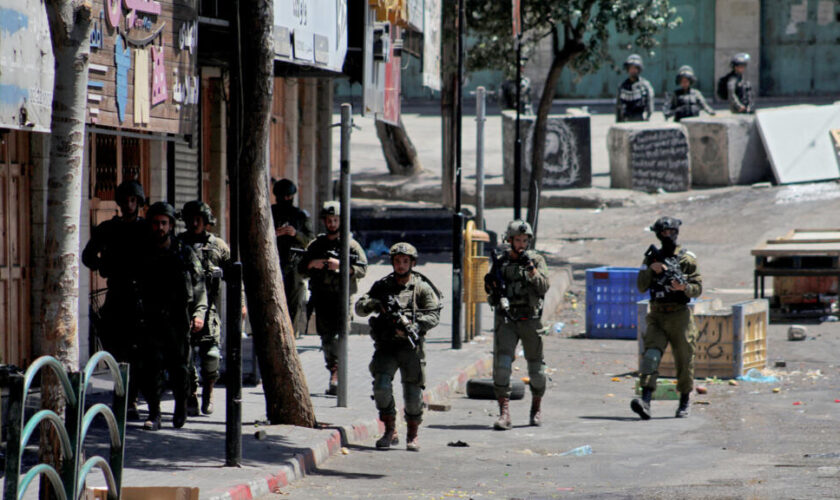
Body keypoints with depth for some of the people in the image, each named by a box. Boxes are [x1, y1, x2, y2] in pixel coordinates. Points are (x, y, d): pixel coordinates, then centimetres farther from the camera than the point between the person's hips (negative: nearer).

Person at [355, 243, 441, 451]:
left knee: (413, 393, -1)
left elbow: (434, 315, -3)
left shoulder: (421, 287, 4)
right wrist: (373, 303, -12)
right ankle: (390, 432, -2)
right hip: (386, 346, 2)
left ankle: (413, 435, 19)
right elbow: (359, 307, 10)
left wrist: (415, 326, -20)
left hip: (411, 347, -2)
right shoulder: (382, 286, 12)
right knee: (381, 386, -16)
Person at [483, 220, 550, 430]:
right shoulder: (500, 261, 7)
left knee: (536, 366, 8)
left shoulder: (537, 260, 2)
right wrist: (491, 283, -6)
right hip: (506, 320, 0)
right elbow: (490, 290, 16)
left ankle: (536, 408, 31)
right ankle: (504, 413, -15)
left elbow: (543, 287, -10)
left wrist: (531, 267, -20)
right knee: (501, 364, -15)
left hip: (530, 320, 0)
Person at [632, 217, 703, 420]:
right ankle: (645, 401, -28)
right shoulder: (652, 258, 9)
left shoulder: (687, 259, 1)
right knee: (651, 355, -16)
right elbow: (641, 287, 3)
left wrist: (684, 287, -24)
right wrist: (651, 269, -13)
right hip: (657, 317, 2)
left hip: (680, 316, -2)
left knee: (684, 361, 5)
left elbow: (698, 288, -3)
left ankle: (684, 403, 22)